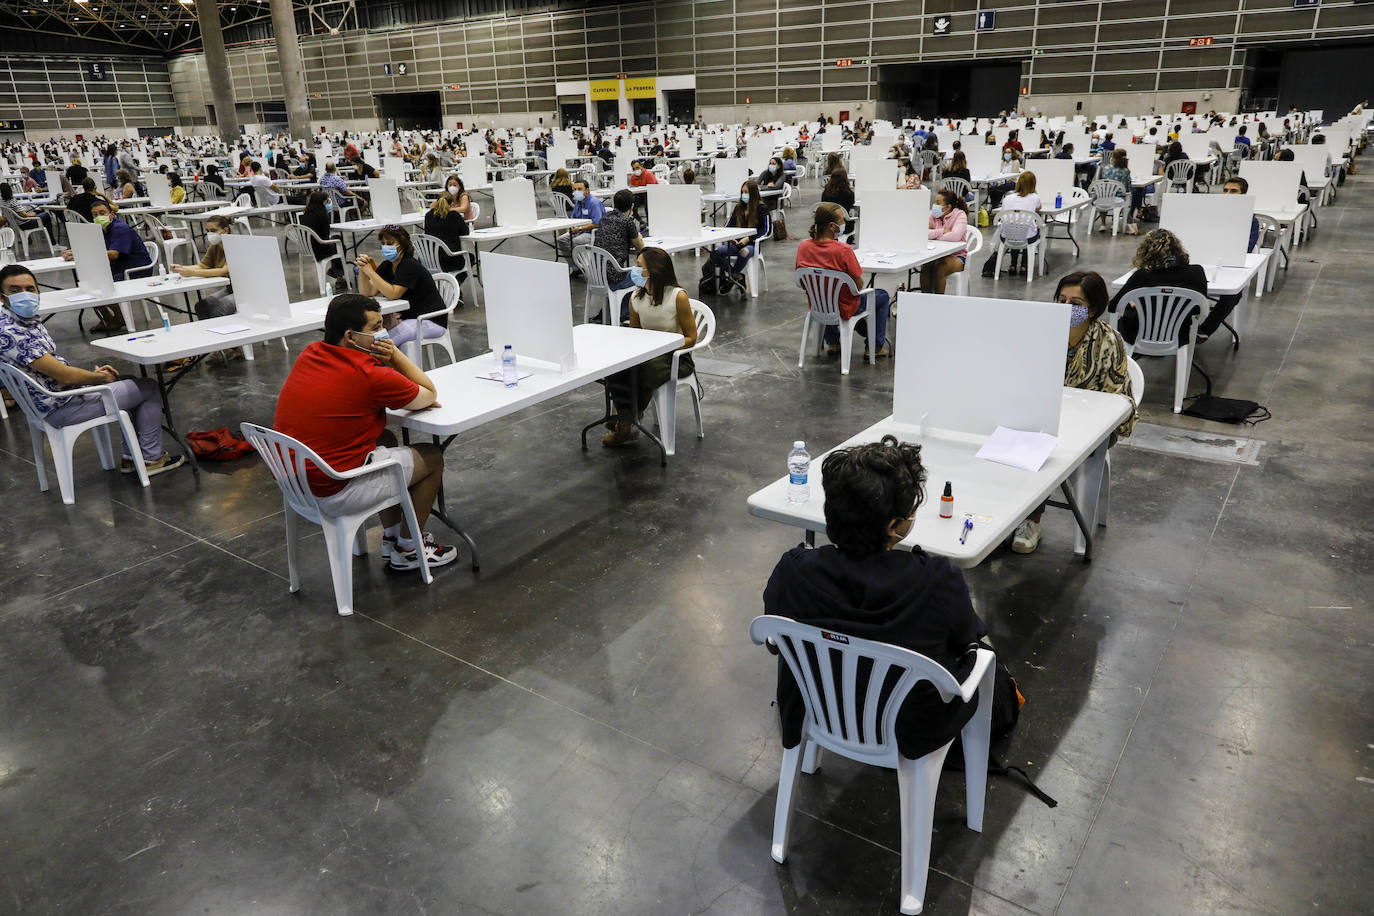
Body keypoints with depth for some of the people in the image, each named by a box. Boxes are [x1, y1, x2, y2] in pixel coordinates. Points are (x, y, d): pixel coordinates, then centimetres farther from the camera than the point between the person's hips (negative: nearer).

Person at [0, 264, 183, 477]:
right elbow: (64, 376, -24)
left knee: (133, 384, 23)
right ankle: (151, 459, 6)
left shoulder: (29, 319, 6)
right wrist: (100, 377, -7)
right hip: (61, 408, -10)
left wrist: (93, 372, 6)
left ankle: (131, 456, 21)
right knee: (149, 388, -3)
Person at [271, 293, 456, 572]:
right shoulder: (368, 374, -20)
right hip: (332, 492, -8)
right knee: (432, 457, 10)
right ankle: (407, 550, 24)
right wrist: (394, 353, -2)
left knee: (386, 440, 30)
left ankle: (391, 536, 38)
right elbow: (429, 395, -4)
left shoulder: (310, 353, 4)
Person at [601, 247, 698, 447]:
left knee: (644, 370, -35)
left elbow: (691, 338, -10)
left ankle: (629, 419, -11)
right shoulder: (635, 298, 1)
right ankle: (626, 424, -20)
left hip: (677, 357, -5)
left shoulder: (678, 296, -15)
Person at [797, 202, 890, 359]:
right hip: (844, 309, -5)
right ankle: (876, 347, 29)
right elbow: (859, 285, -20)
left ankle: (832, 343, 47)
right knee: (882, 296, 22)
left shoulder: (803, 246, -14)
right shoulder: (843, 250, -30)